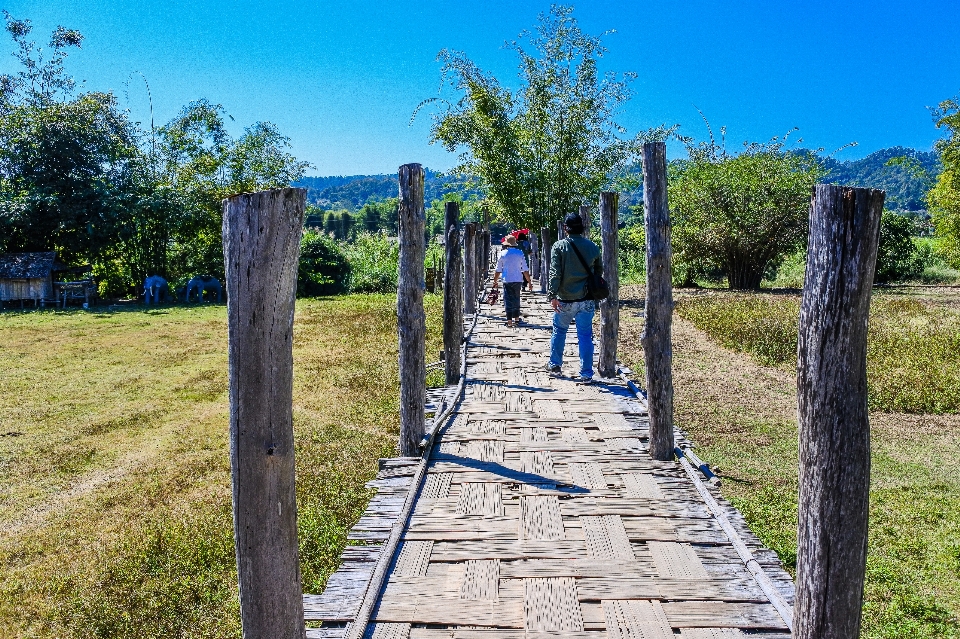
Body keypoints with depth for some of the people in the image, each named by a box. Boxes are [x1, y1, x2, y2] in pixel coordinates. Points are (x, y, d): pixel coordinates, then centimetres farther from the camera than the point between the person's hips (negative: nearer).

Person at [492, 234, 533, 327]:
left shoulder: (503, 254, -3)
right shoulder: (520, 253, 1)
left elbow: (498, 270, 0)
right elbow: (525, 270, 1)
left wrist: (495, 281, 12)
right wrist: (529, 282, 9)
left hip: (507, 281, -2)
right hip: (518, 280, 2)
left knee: (508, 300, 2)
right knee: (516, 299, 18)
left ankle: (509, 321, -2)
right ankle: (516, 318, 27)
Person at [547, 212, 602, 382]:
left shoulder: (559, 246, -7)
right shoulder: (593, 247, 3)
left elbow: (555, 273, -13)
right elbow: (599, 272, 14)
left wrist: (553, 296, -13)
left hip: (565, 300, -2)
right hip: (586, 300, 2)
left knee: (559, 331, 18)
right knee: (585, 336, 6)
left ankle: (555, 365, 30)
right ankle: (586, 374, 7)